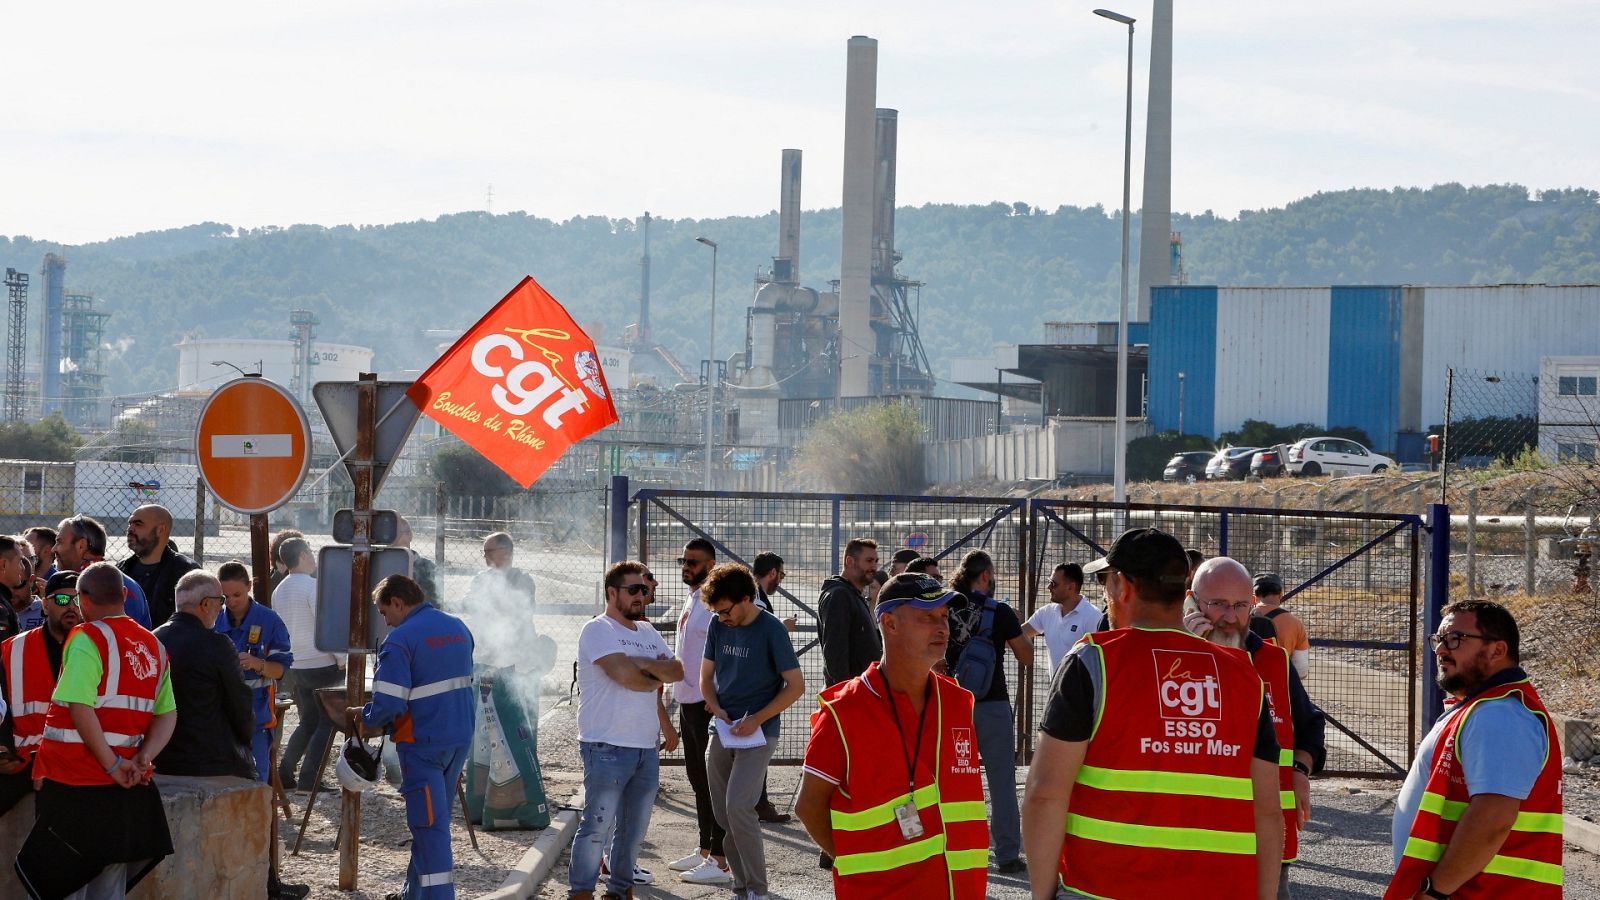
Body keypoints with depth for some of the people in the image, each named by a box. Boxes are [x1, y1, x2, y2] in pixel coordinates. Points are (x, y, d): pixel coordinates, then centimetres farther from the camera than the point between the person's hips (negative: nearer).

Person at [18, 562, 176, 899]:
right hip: (127, 784, 6)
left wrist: (112, 765, -16)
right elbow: (168, 714, 9)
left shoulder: (86, 638, -10)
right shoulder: (153, 645, 11)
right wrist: (142, 759, -3)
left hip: (75, 781, -6)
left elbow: (80, 707, -20)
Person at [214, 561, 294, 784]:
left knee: (256, 775, -2)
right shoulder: (214, 622, 6)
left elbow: (281, 669, -4)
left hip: (257, 713, -3)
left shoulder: (269, 621, -3)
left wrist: (257, 664, -22)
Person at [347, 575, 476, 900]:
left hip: (423, 743, -8)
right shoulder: (458, 628, 8)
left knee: (430, 827, -5)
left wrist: (364, 719, -2)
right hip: (461, 739, 8)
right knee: (432, 822, 18)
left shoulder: (400, 639, -16)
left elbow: (388, 704, -21)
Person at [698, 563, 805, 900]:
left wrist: (755, 719, -17)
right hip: (723, 733, 6)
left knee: (738, 807, -19)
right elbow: (706, 676, 15)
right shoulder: (718, 626, 5)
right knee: (723, 814, 7)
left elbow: (796, 686, -10)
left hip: (757, 733, -6)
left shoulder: (771, 629, -11)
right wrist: (717, 708, -5)